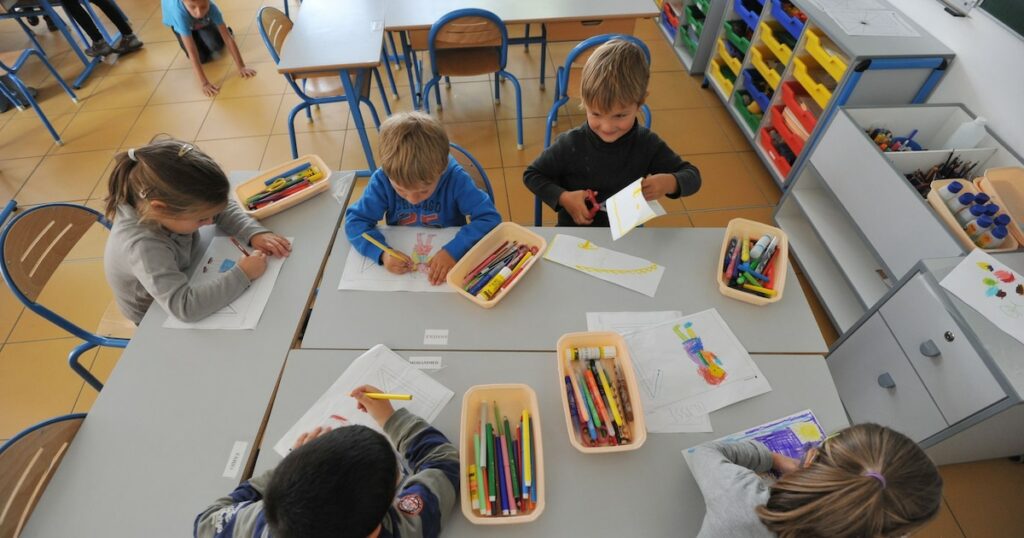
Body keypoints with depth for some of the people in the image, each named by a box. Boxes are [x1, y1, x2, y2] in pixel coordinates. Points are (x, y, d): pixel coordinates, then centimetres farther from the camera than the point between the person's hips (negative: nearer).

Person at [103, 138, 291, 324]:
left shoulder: (171, 199, -25)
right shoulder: (142, 247, -42)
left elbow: (224, 209, -9)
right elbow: (184, 306, -47)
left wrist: (255, 233, -25)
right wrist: (242, 274, -42)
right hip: (160, 319, -6)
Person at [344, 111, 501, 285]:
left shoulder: (455, 178, -20)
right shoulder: (382, 180, -16)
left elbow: (489, 217, -21)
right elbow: (355, 220, -11)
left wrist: (454, 250, -33)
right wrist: (382, 252, -29)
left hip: (447, 257, 1)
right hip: (400, 256, -1)